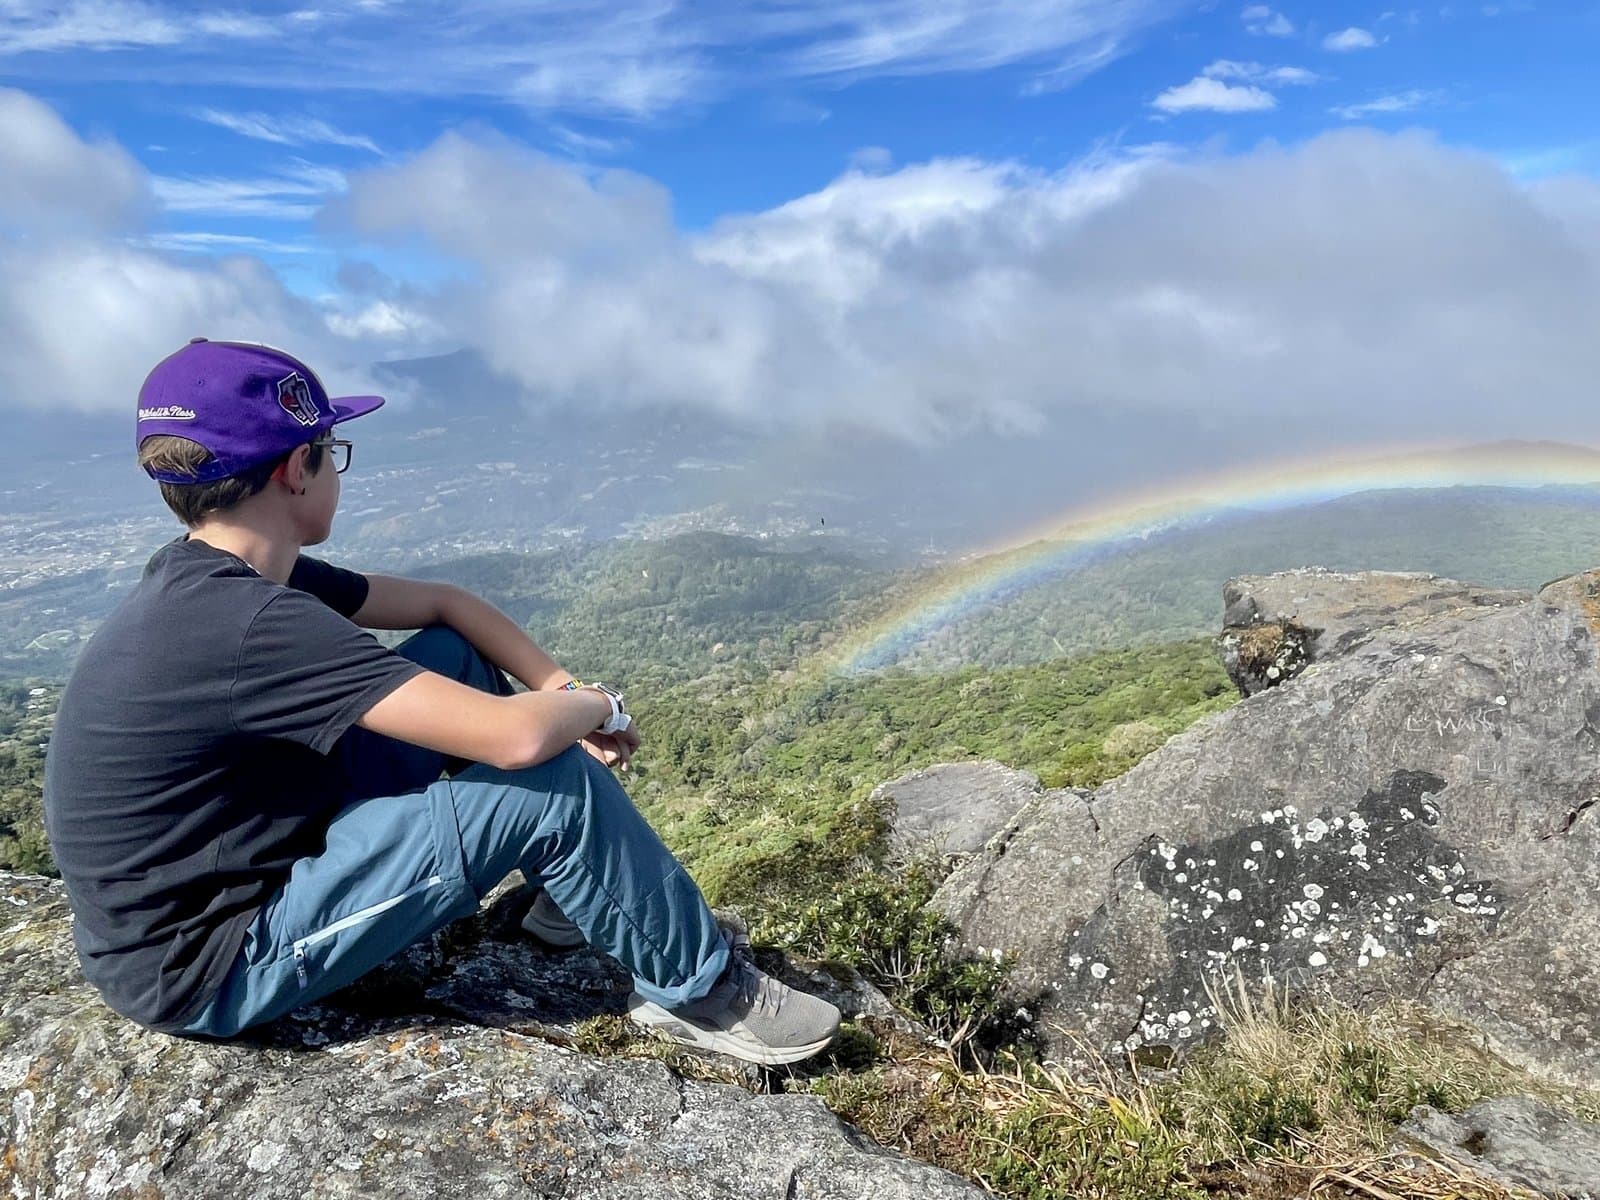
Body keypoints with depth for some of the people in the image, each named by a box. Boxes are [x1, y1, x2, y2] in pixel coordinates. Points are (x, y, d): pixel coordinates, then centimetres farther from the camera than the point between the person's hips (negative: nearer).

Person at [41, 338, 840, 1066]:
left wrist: (562, 689, -4)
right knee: (552, 782, -20)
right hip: (201, 971, -9)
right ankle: (698, 991, 3)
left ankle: (581, 897, 17)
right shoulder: (246, 625, -31)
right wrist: (594, 706, -13)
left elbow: (444, 604, 7)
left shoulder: (215, 580, 0)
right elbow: (517, 737, -35)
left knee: (457, 659, 5)